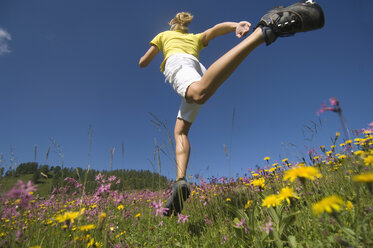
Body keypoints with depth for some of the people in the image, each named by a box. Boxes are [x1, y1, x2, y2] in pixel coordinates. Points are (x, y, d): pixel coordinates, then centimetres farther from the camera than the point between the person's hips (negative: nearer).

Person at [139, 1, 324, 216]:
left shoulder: (163, 35, 35)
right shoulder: (196, 38, 40)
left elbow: (143, 63, 33)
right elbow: (216, 29, 18)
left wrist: (147, 57, 56)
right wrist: (237, 25, 0)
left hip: (177, 63, -4)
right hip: (197, 68, 4)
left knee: (199, 92, -40)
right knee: (180, 131, 1)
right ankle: (180, 180, -23)